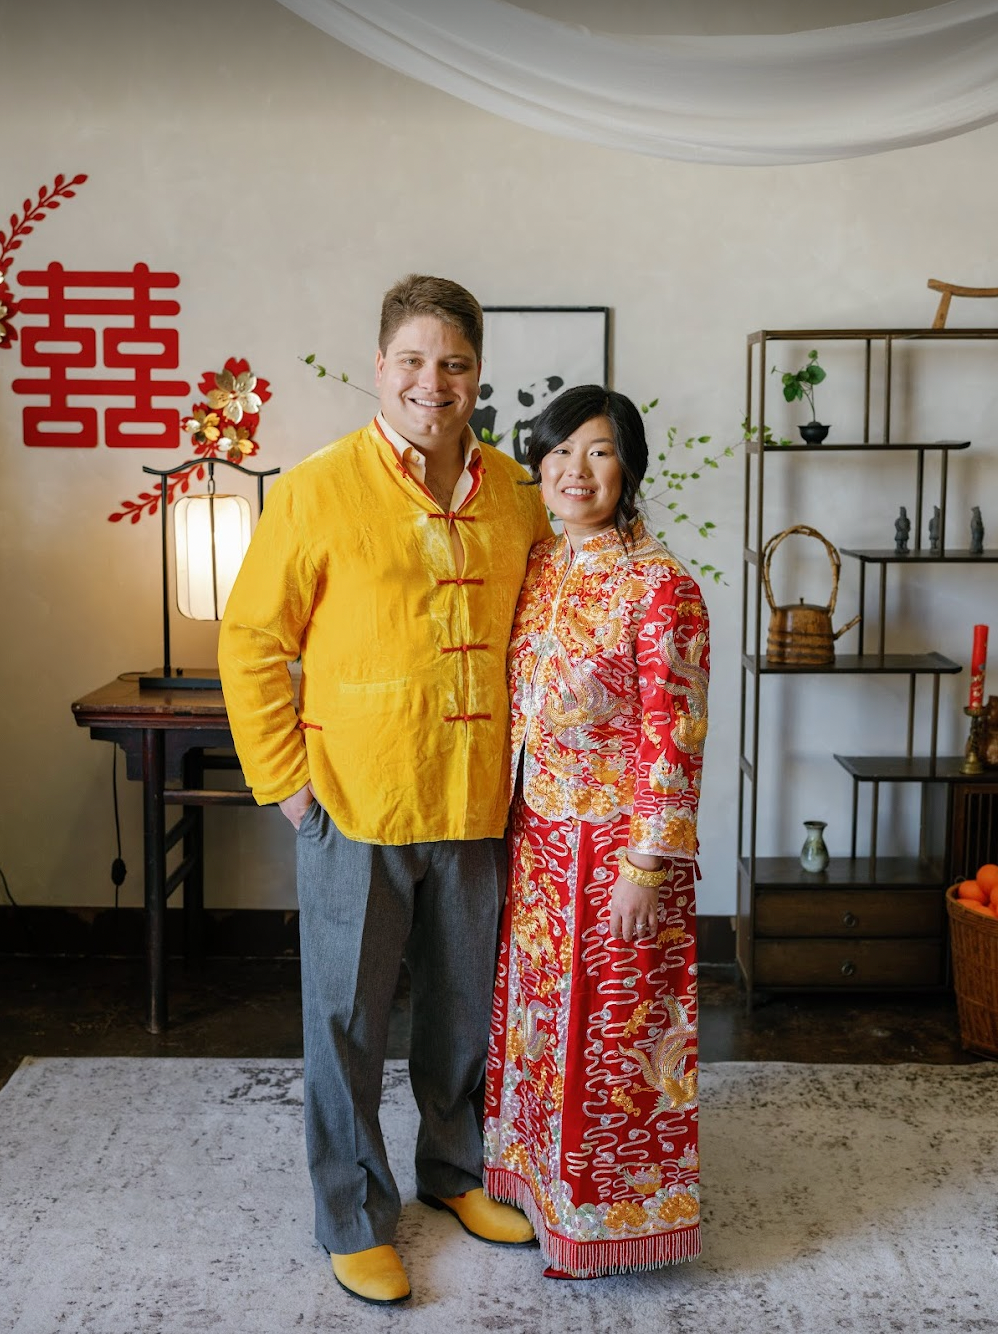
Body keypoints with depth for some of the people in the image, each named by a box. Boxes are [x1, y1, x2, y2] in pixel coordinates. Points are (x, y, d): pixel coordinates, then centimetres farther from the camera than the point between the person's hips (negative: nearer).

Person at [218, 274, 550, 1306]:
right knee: (347, 1019, 8)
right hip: (354, 801, -4)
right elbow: (252, 640, -6)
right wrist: (282, 776, -9)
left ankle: (455, 1168, 41)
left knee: (466, 1005, 19)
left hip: (475, 802, 4)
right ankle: (353, 1218, 26)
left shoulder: (516, 498, 3)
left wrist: (522, 758, 10)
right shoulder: (318, 490, -9)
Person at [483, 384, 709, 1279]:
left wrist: (648, 864, -18)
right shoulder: (537, 568, 5)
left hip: (618, 844, -7)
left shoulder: (660, 586, -16)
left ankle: (612, 1212, 27)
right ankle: (543, 1177, 40)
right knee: (543, 1008, 19)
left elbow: (674, 736, -17)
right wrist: (514, 825, 12)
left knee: (612, 1025, 7)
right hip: (540, 836, 7)